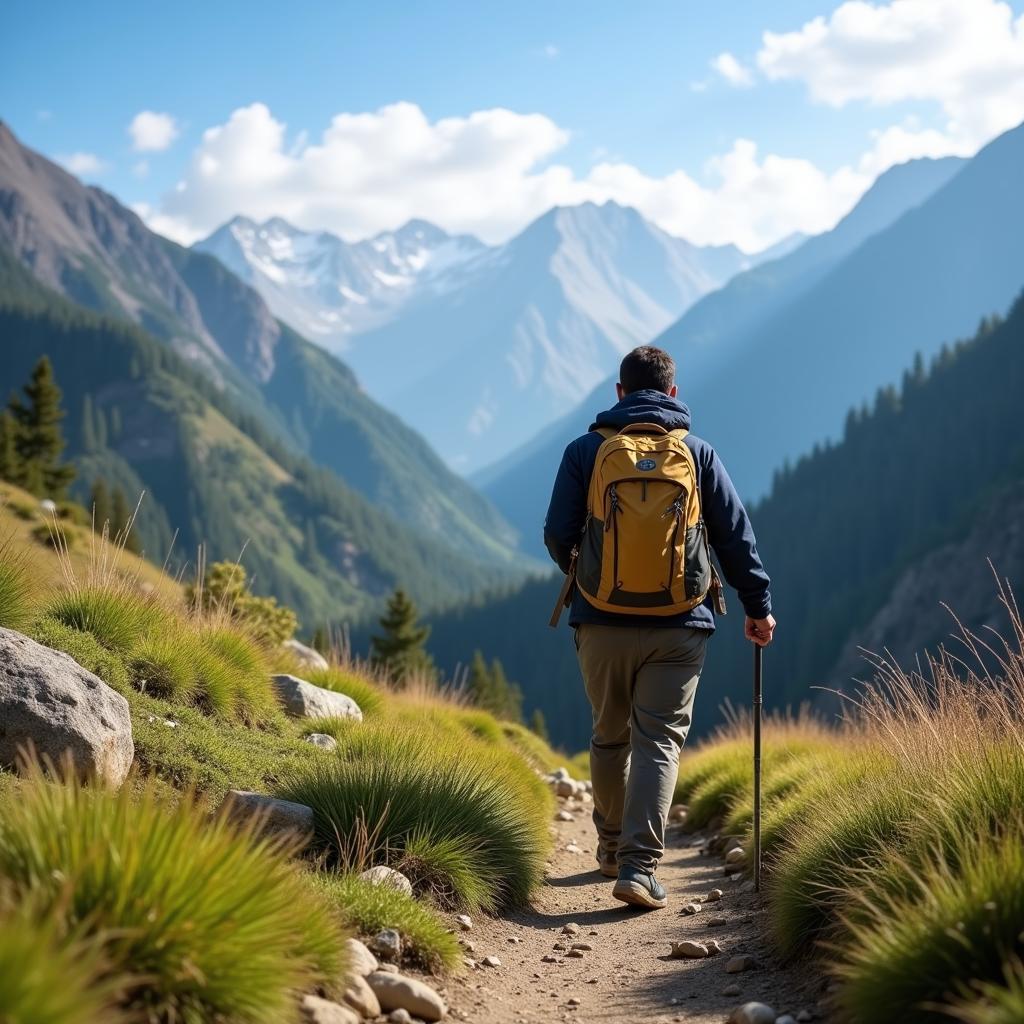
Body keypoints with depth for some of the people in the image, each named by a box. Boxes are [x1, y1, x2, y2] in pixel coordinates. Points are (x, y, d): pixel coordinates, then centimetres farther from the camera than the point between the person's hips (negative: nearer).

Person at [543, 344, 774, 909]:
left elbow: (558, 536, 1)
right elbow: (735, 535, 5)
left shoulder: (585, 450, 2)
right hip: (678, 626, -1)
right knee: (659, 740, 0)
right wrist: (757, 606, 13)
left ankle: (612, 846, 33)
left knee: (610, 736, 18)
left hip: (602, 621, 1)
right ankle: (638, 866, -12)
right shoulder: (698, 453, 4)